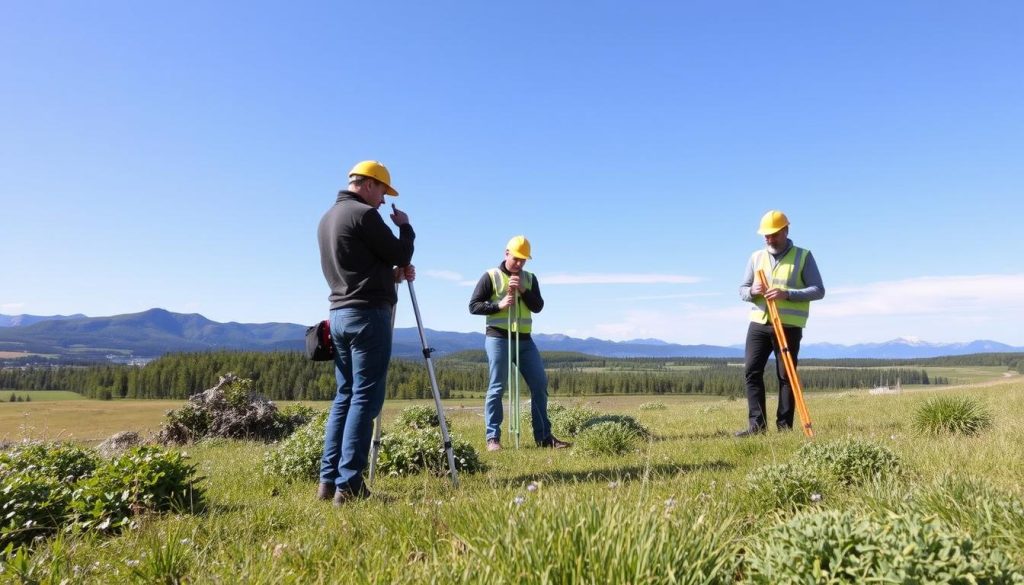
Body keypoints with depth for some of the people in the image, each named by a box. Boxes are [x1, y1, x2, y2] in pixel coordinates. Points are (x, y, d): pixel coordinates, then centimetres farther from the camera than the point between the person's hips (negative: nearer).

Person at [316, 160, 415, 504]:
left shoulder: (326, 219, 18)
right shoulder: (364, 214, -10)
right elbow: (401, 254, -7)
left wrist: (395, 271, 14)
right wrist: (404, 226, 10)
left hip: (340, 314, 9)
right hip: (368, 315, -9)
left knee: (345, 397, 11)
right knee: (365, 399, -6)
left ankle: (329, 480, 12)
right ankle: (348, 485, -6)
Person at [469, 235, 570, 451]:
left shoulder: (529, 278, 13)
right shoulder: (491, 277, 0)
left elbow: (538, 306, 4)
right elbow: (473, 306, -3)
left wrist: (523, 290, -11)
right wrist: (499, 305, -16)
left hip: (524, 340, 5)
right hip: (498, 339, -5)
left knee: (540, 384, 3)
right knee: (496, 388, -3)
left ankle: (544, 436, 12)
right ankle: (493, 438, 3)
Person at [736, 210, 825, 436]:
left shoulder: (804, 256, 3)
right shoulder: (756, 258, 13)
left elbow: (818, 290, -3)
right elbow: (742, 290, 14)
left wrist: (787, 294, -18)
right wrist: (752, 292, -10)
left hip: (789, 326, -3)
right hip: (758, 324, 4)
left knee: (786, 376, 0)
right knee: (752, 371, -4)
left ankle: (784, 426, 8)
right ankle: (756, 424, 2)